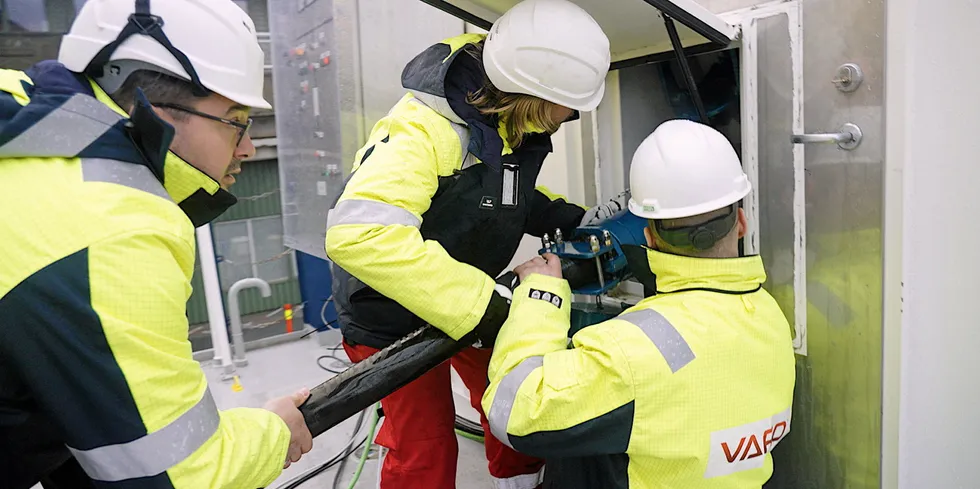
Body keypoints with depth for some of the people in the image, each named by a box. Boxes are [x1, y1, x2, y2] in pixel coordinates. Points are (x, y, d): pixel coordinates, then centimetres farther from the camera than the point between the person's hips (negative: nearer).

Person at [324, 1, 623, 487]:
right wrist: (481, 304, -44)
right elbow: (359, 233, -46)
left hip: (469, 294, 8)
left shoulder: (515, 120, -8)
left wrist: (575, 218, -6)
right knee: (424, 447, 1)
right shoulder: (426, 126, -35)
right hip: (390, 310, -7)